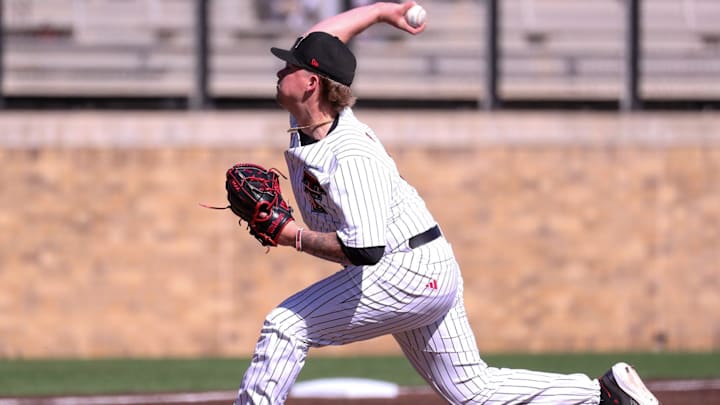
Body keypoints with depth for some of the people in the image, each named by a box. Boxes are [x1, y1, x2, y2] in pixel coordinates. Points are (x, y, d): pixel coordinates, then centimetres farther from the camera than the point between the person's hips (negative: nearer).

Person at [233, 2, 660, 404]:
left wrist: (291, 235, -26)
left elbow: (363, 249, -33)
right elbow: (320, 37, 14)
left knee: (286, 325, -12)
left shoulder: (351, 157, -26)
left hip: (405, 271, -10)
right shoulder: (308, 116, 0)